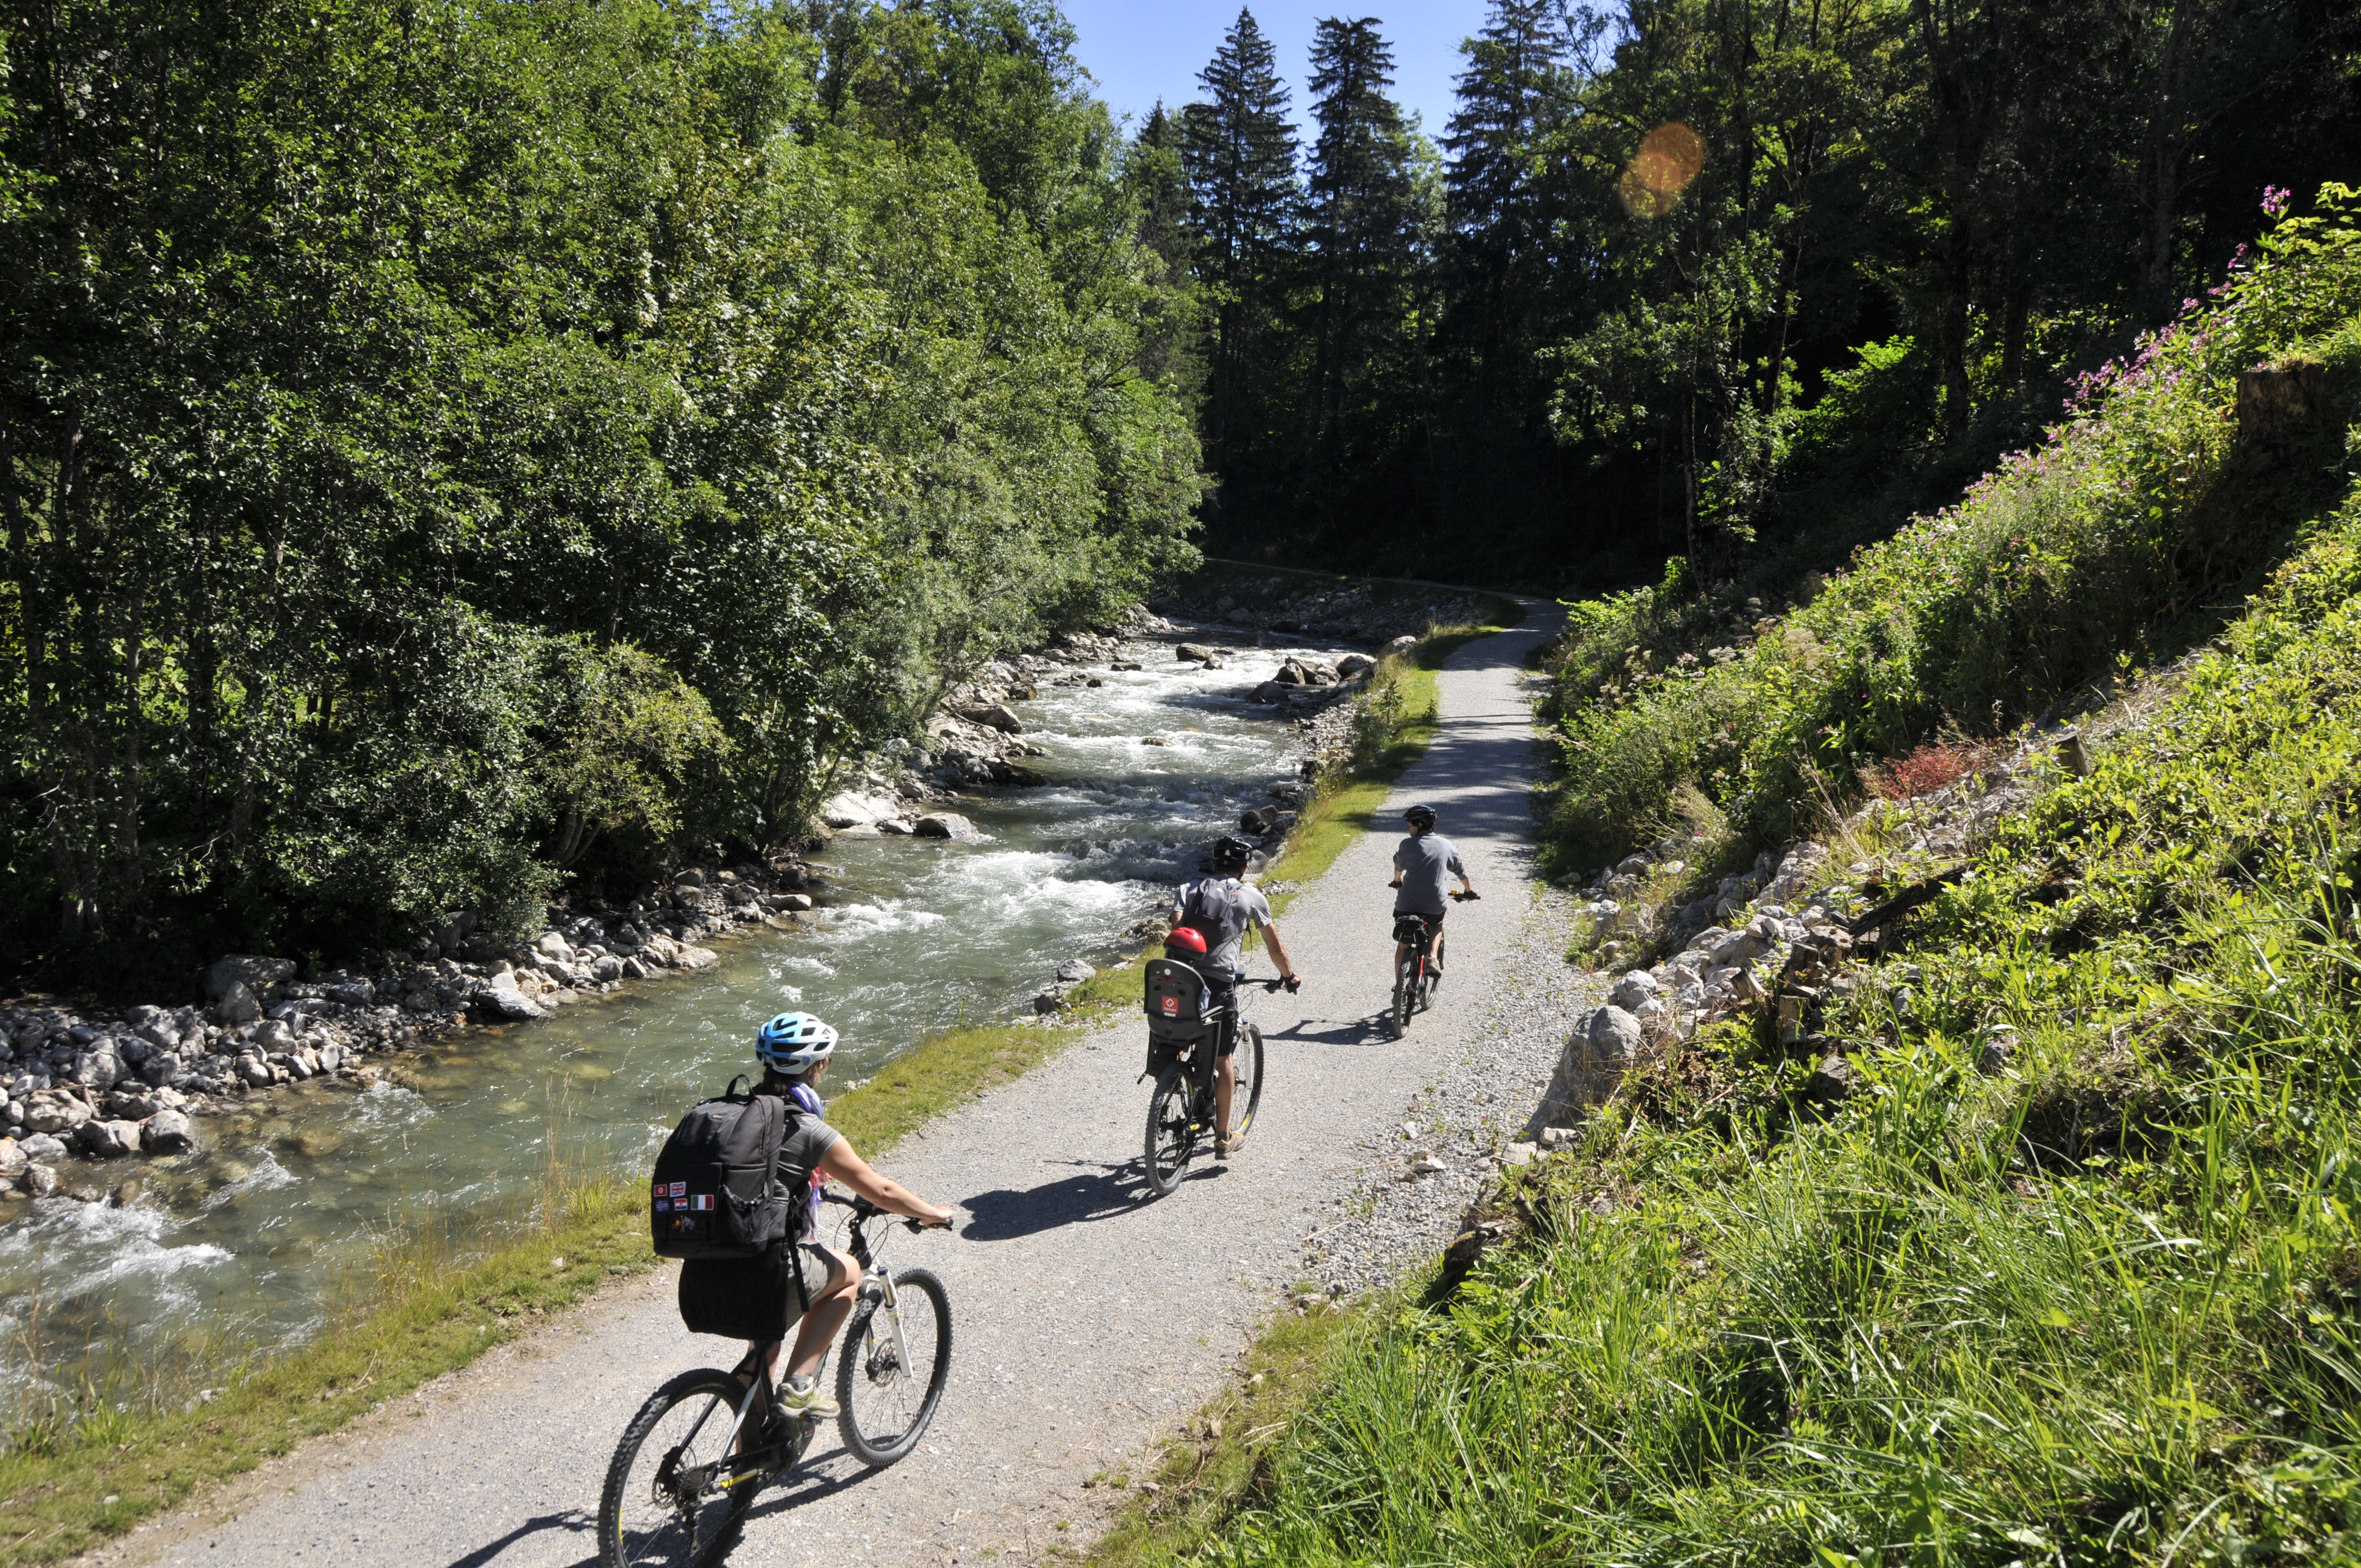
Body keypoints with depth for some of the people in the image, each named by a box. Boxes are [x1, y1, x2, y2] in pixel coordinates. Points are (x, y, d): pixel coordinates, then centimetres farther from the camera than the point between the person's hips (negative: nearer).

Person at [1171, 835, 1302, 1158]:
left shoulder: (1189, 888, 15)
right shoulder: (1252, 897, 10)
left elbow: (1177, 928, -1)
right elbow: (1275, 948, 18)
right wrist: (1289, 976, 34)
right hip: (1219, 982, -2)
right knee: (1223, 1059, 9)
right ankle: (1223, 1138, 17)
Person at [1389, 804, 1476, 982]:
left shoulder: (1407, 845, -1)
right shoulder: (1445, 845, 6)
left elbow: (1398, 866, 19)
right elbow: (1460, 870, 19)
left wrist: (1397, 881, 41)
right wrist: (1469, 890, 37)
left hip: (1407, 904, -1)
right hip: (1436, 905, 2)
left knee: (1403, 945, 13)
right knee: (1437, 927, 32)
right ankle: (1434, 958, 8)